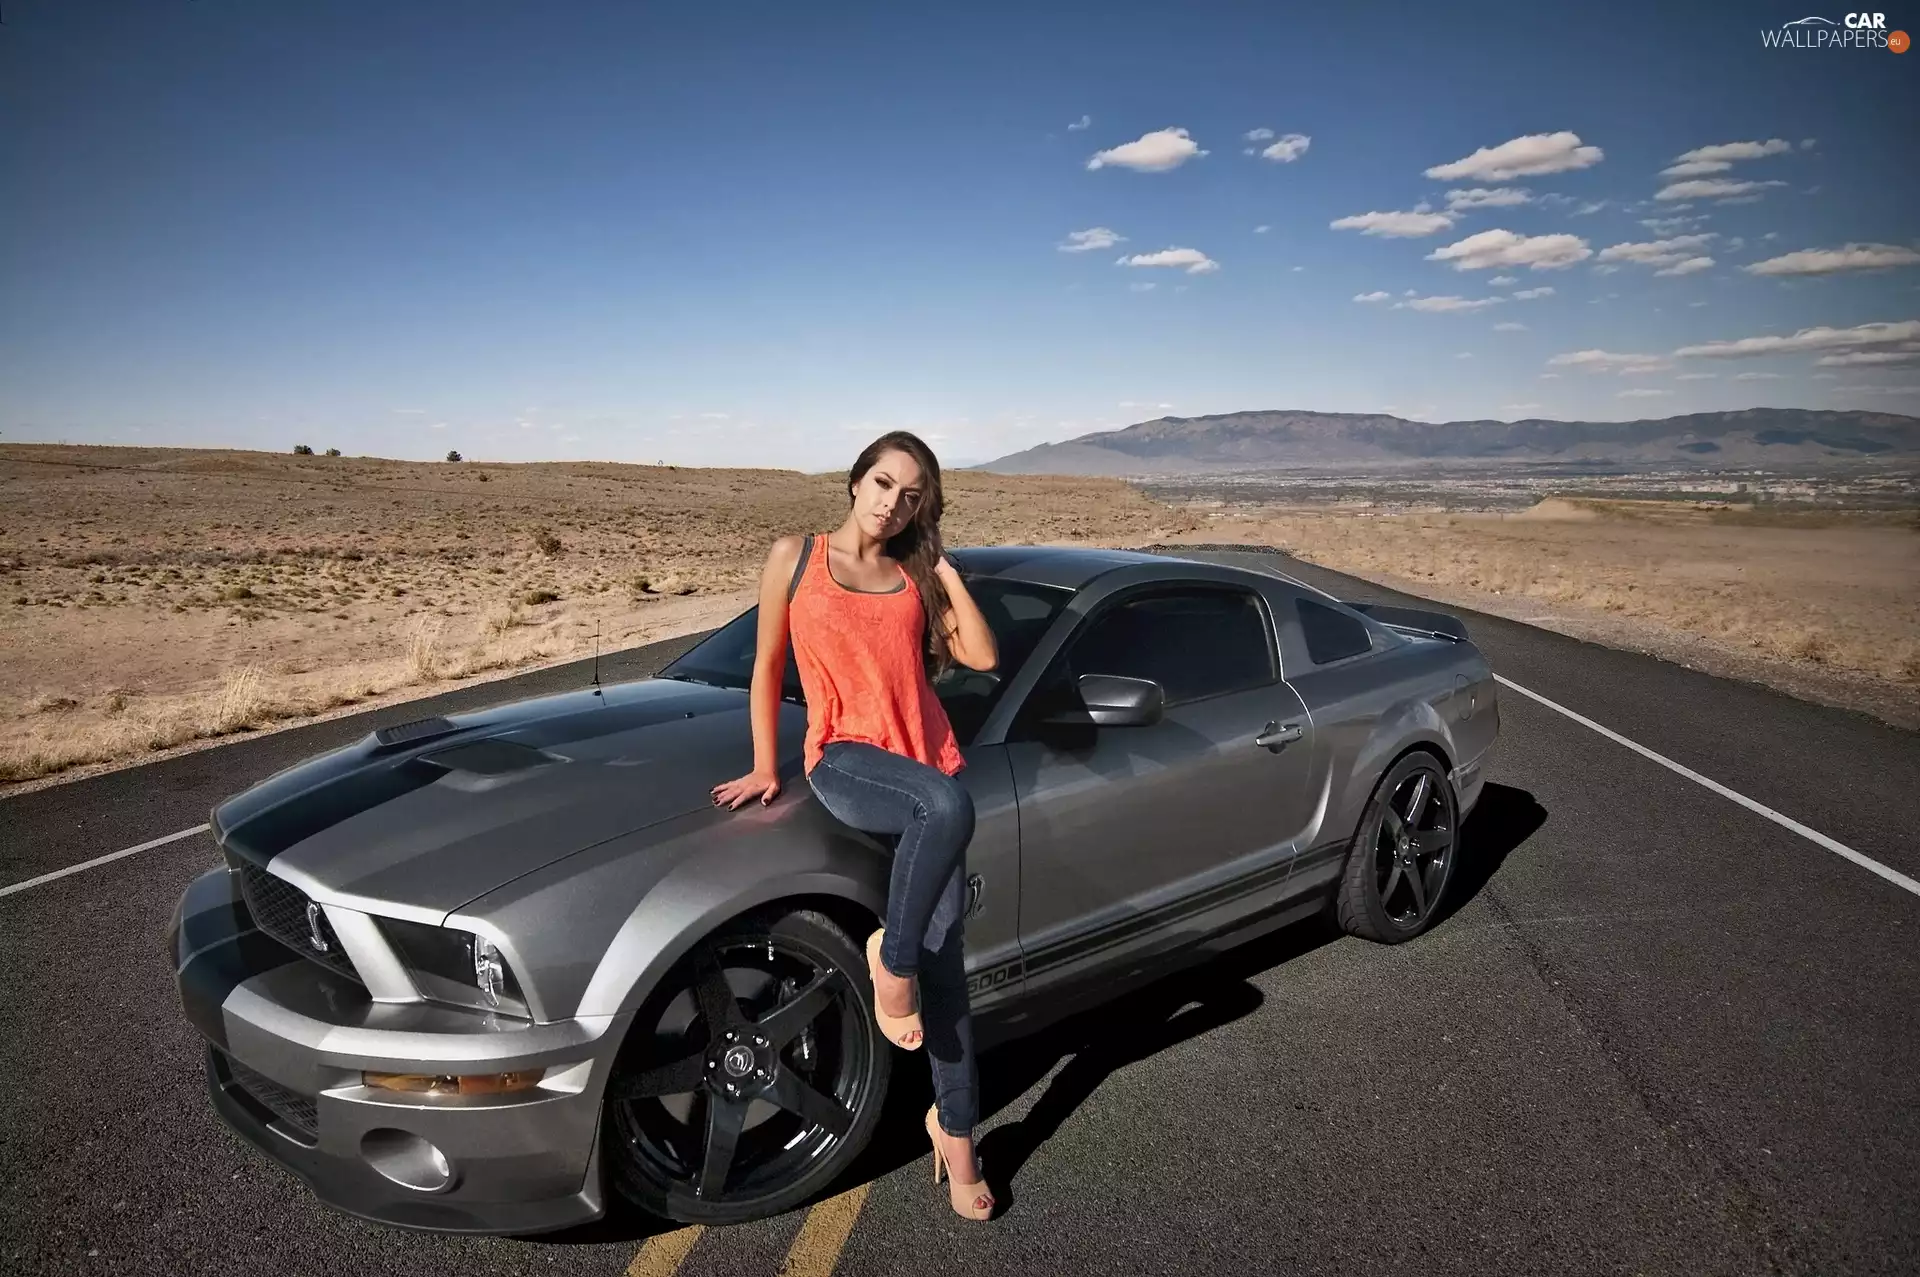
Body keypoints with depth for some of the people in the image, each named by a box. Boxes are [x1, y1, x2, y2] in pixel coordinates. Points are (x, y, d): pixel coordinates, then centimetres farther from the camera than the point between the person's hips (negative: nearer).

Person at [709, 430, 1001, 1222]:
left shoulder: (917, 576, 14)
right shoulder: (796, 558, 6)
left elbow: (983, 657, 5)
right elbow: (768, 665, 10)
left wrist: (946, 572, 5)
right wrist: (764, 767, 7)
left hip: (928, 766, 4)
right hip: (846, 759, -3)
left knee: (943, 953, -3)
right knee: (948, 804, -38)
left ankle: (955, 1127, 12)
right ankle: (889, 958, -15)